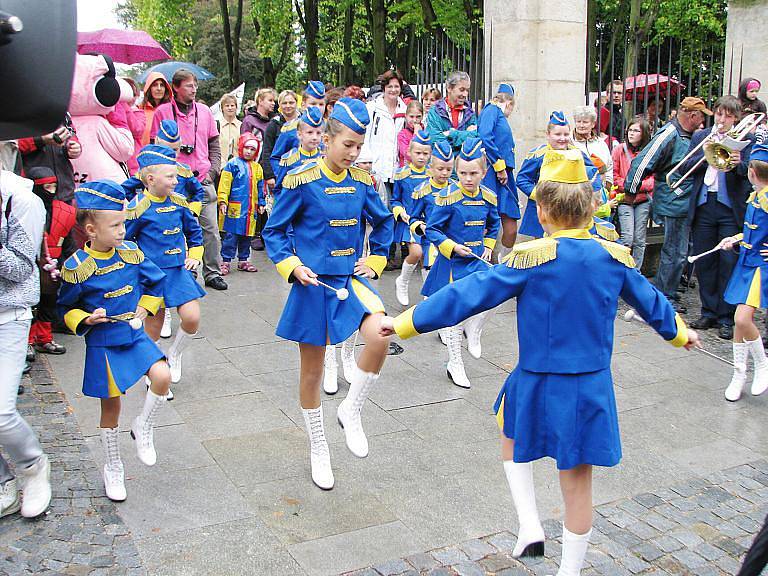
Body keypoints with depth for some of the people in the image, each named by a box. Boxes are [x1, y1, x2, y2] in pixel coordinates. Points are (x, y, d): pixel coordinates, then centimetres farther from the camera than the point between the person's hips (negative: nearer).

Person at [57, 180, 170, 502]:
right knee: (111, 406, 7)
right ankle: (113, 469, 28)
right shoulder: (77, 267, -15)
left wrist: (144, 308, 2)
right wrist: (85, 319, -19)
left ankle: (143, 429, 9)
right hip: (103, 344, -3)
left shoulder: (131, 252, -3)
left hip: (135, 335, 3)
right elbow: (66, 308, -1)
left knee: (162, 376, -20)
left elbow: (155, 281, 13)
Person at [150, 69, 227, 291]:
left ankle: (212, 273, 9)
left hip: (204, 180, 3)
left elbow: (215, 146, 16)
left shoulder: (205, 111, 12)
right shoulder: (163, 112, 3)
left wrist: (211, 171, 4)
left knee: (210, 228, 0)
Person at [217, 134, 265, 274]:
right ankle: (226, 261, 2)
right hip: (235, 207, -5)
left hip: (251, 209, 5)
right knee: (231, 235, -4)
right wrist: (222, 201, -13)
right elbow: (225, 184, -7)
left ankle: (243, 260, 22)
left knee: (247, 235, 11)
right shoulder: (233, 164, -3)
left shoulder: (257, 168, 14)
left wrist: (261, 203, 18)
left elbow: (260, 188, 21)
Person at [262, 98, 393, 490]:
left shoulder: (361, 182, 3)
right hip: (315, 285, -3)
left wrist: (375, 262, 9)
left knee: (380, 336, -26)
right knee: (312, 372, 8)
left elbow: (383, 223, 19)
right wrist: (293, 266, -15)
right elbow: (274, 231, -2)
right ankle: (318, 450, 30)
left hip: (352, 279, 3)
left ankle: (351, 411, 1)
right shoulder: (302, 181, -10)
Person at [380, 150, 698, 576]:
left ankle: (529, 526, 17)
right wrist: (679, 332, 34)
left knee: (513, 439, 28)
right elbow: (650, 302, 13)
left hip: (538, 385, -3)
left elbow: (468, 295, -16)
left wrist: (406, 323, -9)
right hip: (593, 388, 3)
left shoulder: (531, 258, -16)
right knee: (578, 483, 15)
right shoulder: (615, 258, -3)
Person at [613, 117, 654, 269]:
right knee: (627, 238, -13)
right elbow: (614, 176, 3)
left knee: (640, 240, 4)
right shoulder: (619, 150, 3)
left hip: (644, 200, 2)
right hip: (624, 199, -1)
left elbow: (655, 177, 5)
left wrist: (639, 185, -11)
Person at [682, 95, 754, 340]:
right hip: (703, 206, 3)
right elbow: (684, 168, 2)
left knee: (729, 262, -2)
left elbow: (751, 173, -9)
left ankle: (726, 318, 6)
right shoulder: (700, 136, 12)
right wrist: (706, 156, -14)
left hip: (731, 208, -3)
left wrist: (739, 163, -30)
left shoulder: (745, 139, 3)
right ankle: (708, 312, 20)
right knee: (704, 261, 8)